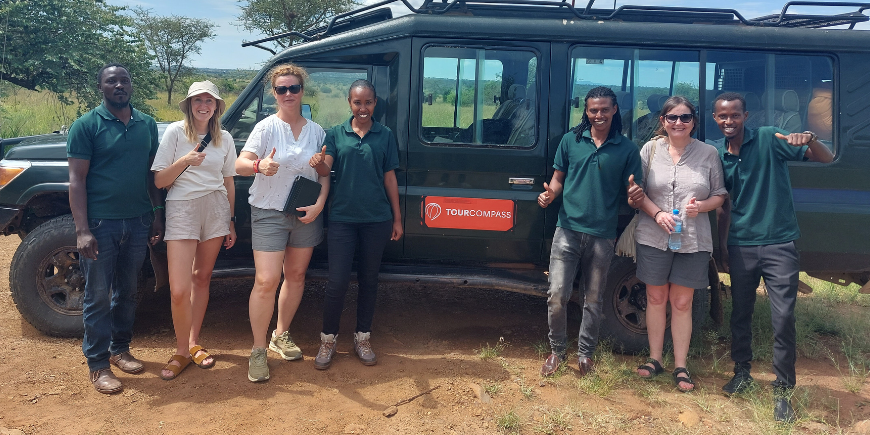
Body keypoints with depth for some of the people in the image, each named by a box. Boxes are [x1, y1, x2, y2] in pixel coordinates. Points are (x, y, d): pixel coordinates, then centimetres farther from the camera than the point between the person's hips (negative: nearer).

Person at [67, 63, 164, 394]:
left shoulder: (147, 125, 8)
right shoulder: (87, 125, -5)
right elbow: (77, 179, -9)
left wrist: (157, 214, 8)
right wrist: (82, 230, -16)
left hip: (138, 222, 4)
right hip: (100, 223, -4)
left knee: (127, 291, 14)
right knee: (98, 296, 3)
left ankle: (120, 349, 30)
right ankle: (98, 364, 14)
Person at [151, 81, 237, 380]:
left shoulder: (224, 139, 9)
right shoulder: (175, 132, -2)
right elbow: (159, 181, -4)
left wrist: (231, 221, 14)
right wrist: (184, 161, -19)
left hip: (215, 209, 4)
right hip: (181, 208, -3)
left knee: (202, 277, 10)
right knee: (179, 290, -9)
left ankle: (194, 343, 24)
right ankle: (182, 352, 10)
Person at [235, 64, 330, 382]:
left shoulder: (316, 131, 4)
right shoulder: (267, 127, -6)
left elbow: (324, 173, 8)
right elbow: (240, 165, -15)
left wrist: (319, 203, -9)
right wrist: (259, 166, -37)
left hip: (306, 214, 4)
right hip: (269, 213, -4)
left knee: (296, 275, 13)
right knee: (266, 281, -10)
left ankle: (281, 335, 31)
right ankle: (258, 350, 2)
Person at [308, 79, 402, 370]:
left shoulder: (385, 136, 6)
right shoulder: (336, 134, 4)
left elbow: (390, 178, 7)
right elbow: (326, 169, -7)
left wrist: (397, 219, 6)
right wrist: (318, 163, -32)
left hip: (377, 219, 1)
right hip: (342, 217, -1)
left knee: (369, 280, 11)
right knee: (337, 281, -4)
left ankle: (362, 338, 26)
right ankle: (328, 340, 15)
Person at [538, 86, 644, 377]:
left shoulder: (627, 148, 2)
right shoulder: (571, 140, 5)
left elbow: (633, 190, 5)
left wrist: (636, 195, -19)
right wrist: (550, 193, -11)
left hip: (602, 235, 0)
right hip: (568, 230, 0)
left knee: (593, 299, 11)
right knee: (557, 295, -5)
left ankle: (586, 353, 28)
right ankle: (558, 349, 17)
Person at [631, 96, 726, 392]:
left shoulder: (708, 153, 2)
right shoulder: (651, 149, 2)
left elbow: (720, 195, 7)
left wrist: (701, 206, -14)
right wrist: (657, 214, -14)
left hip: (693, 241, 0)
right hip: (653, 237, 1)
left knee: (681, 303, 6)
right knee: (656, 298, 11)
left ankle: (680, 368, 17)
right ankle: (655, 359, 25)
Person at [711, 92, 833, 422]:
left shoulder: (768, 139, -8)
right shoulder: (717, 153, 3)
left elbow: (826, 159, -10)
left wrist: (811, 141, -32)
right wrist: (722, 247, 12)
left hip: (779, 245, -3)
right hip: (741, 246, 4)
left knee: (783, 317, -3)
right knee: (740, 313, 13)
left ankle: (783, 390, 9)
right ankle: (742, 373, 32)